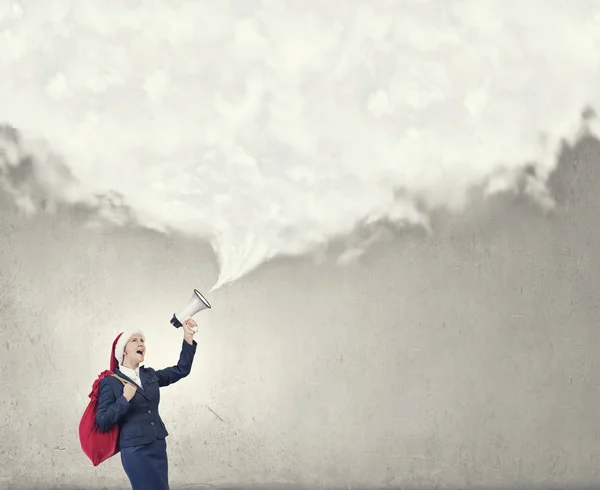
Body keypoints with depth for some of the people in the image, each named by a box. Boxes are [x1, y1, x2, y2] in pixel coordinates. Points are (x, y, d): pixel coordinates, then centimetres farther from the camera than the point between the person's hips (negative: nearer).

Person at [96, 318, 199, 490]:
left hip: (158, 447, 7)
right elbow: (102, 422, -10)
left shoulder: (150, 375, 12)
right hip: (135, 451, -6)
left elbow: (181, 370, 12)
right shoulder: (110, 382, -5)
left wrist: (188, 337, 4)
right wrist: (124, 399, -19)